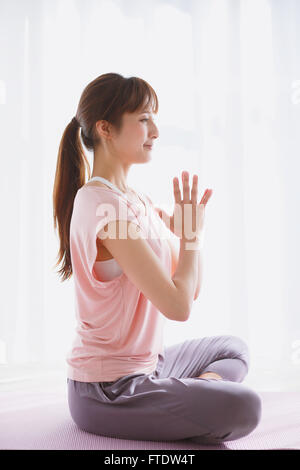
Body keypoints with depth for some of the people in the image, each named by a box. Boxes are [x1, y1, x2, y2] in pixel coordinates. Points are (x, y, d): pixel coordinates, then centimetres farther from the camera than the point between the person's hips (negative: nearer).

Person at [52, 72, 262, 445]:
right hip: (106, 394, -9)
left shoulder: (136, 200, 7)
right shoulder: (107, 207, -22)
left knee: (233, 348, 22)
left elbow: (191, 288, 9)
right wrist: (192, 233, -11)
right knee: (243, 407, -23)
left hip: (142, 366, 9)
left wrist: (190, 226, -7)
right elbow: (178, 306, -25)